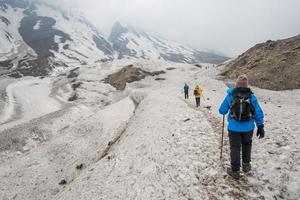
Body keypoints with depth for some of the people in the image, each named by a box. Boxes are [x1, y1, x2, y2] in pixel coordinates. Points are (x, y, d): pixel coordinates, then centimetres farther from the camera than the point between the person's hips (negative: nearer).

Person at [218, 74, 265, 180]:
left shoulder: (230, 96, -9)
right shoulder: (252, 96, -5)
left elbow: (222, 111, -3)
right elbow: (259, 113, -2)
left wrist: (229, 108, 20)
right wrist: (260, 127, 5)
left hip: (234, 128, -2)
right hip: (248, 127, 2)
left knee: (235, 147, 9)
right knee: (246, 144, 26)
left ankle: (235, 171, 16)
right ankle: (246, 165, 37)